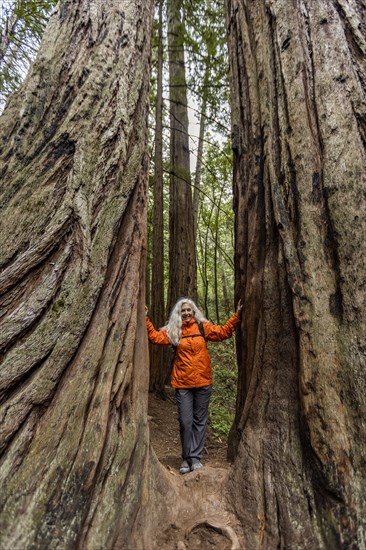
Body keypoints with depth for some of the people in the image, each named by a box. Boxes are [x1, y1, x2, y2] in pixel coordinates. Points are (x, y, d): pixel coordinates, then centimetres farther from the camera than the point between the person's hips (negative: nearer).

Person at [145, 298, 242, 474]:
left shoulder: (203, 327, 2)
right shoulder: (173, 330, 3)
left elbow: (224, 331, -1)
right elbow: (155, 337, -6)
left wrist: (236, 315, -9)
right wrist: (146, 319, -14)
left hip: (203, 382, 1)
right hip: (182, 384, 0)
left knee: (200, 421, 11)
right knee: (185, 422, 5)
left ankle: (195, 457, 27)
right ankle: (187, 458, 26)